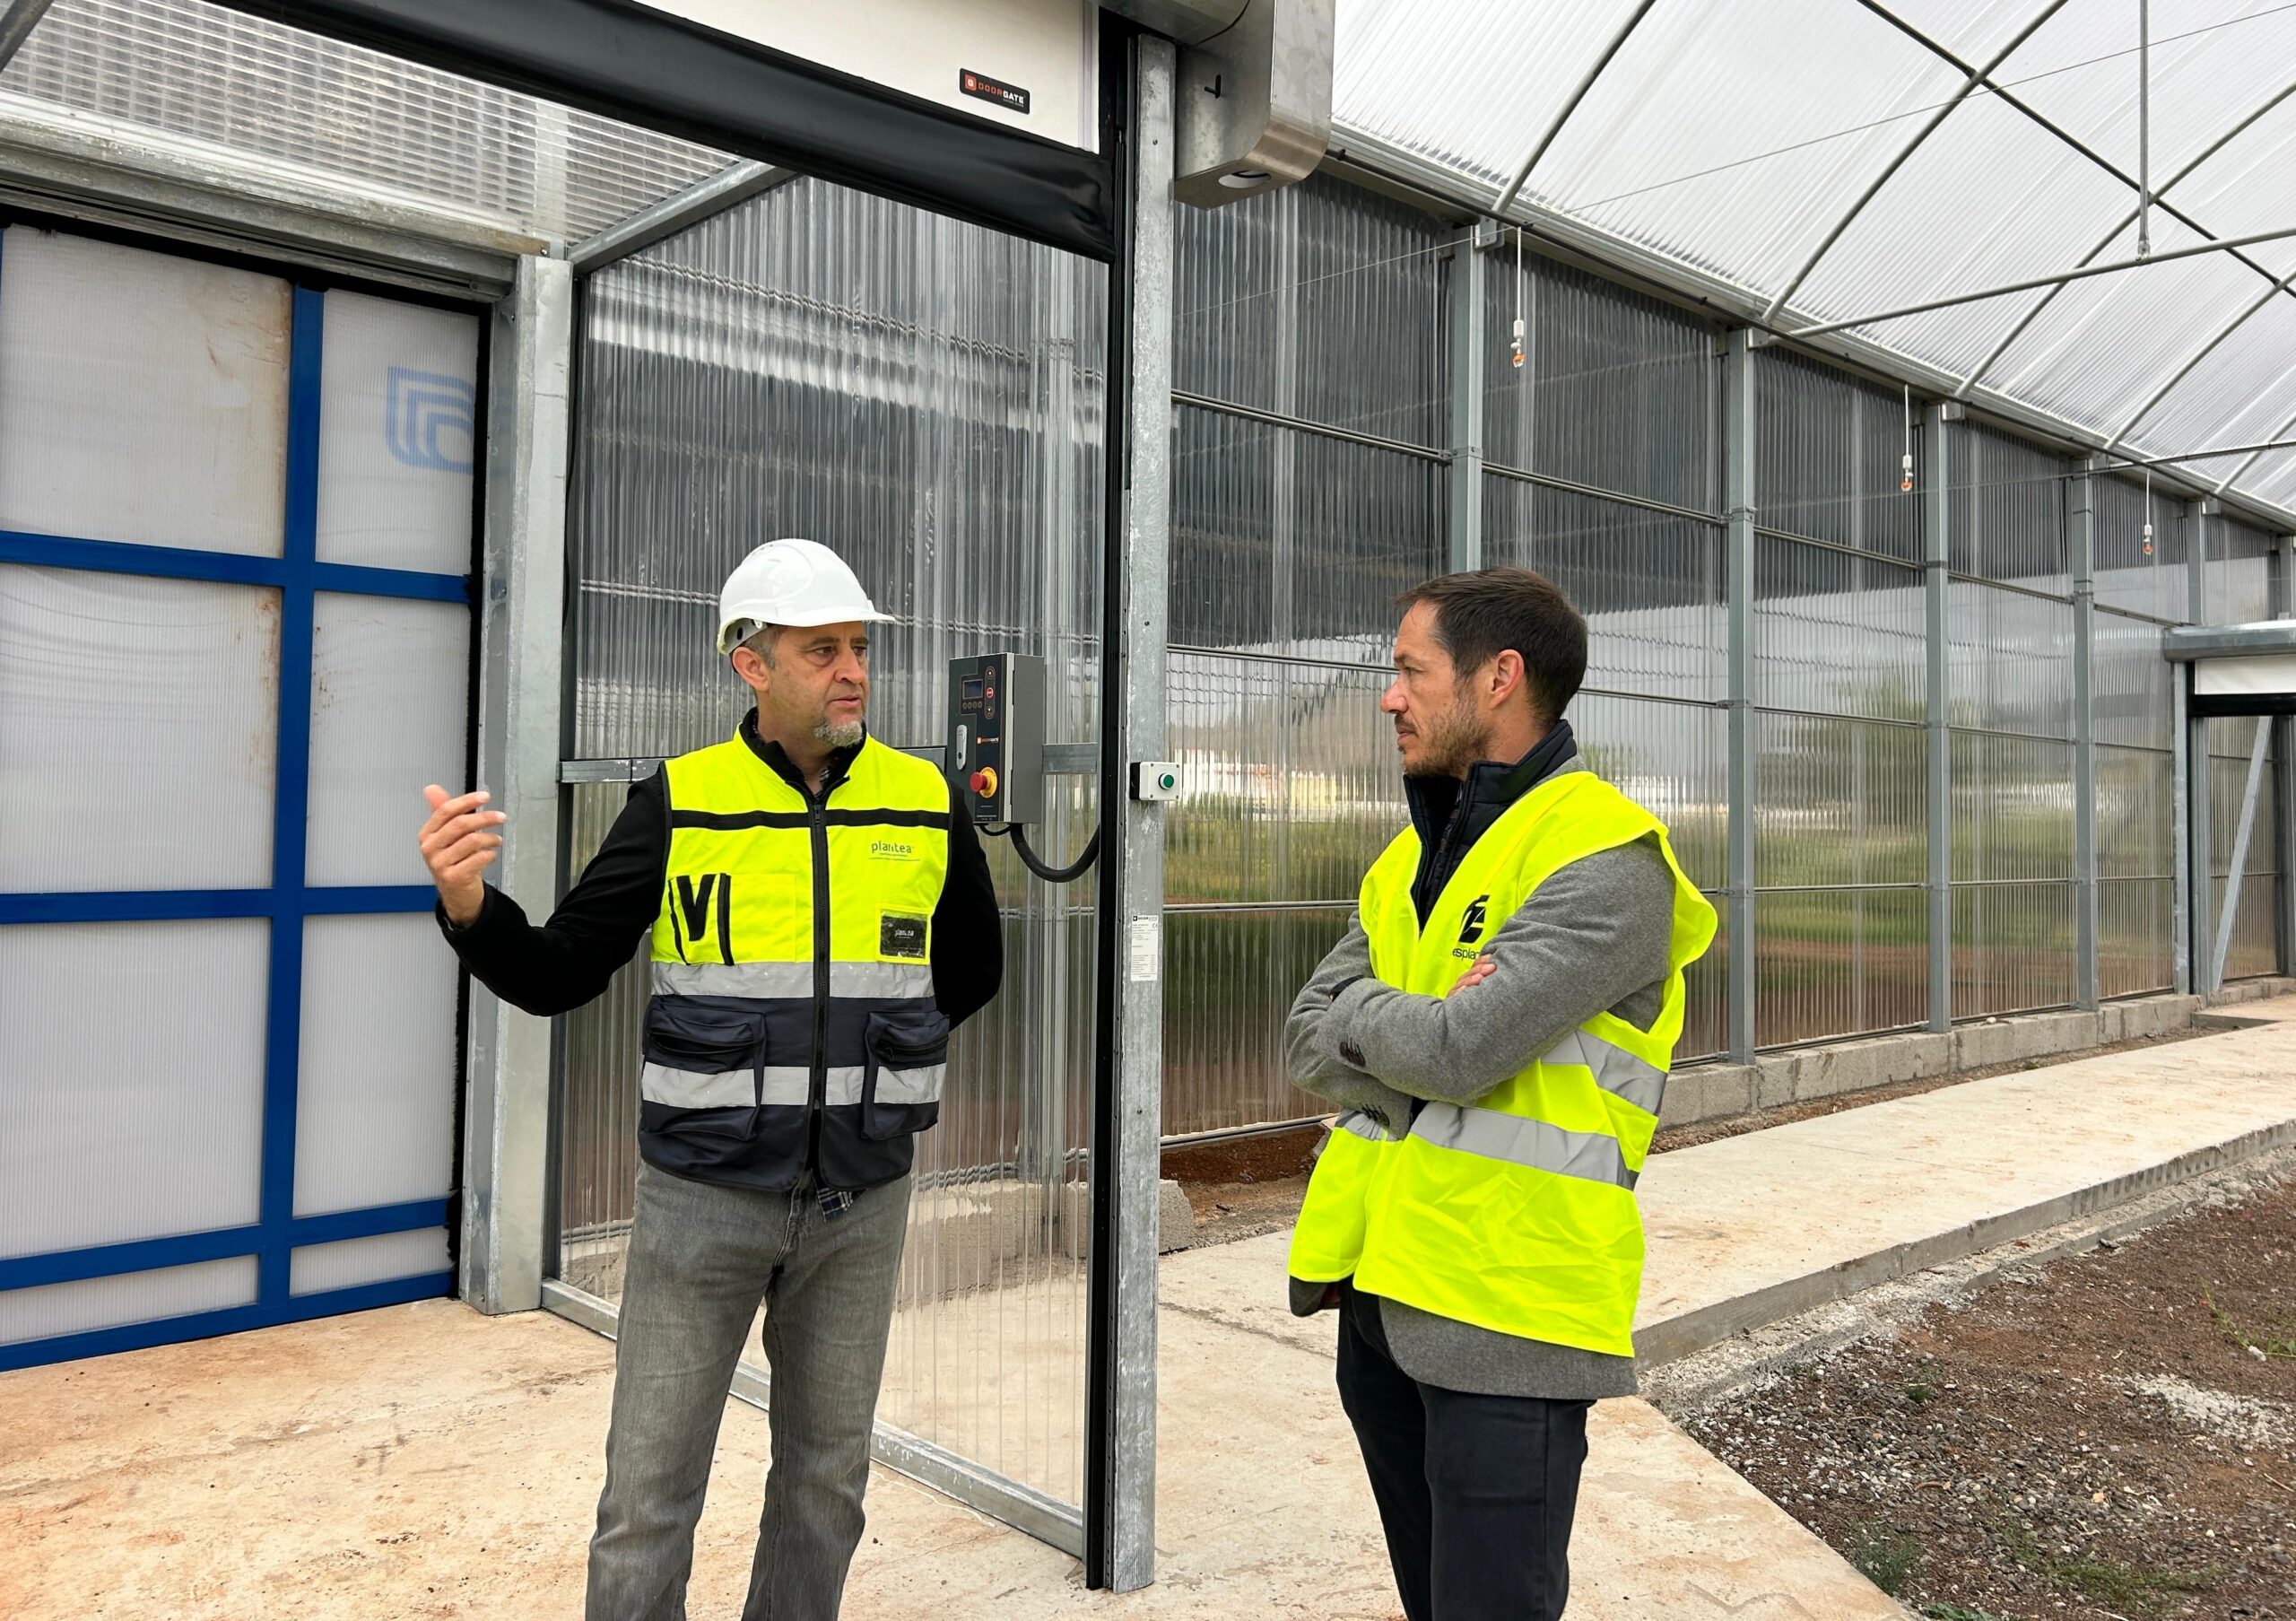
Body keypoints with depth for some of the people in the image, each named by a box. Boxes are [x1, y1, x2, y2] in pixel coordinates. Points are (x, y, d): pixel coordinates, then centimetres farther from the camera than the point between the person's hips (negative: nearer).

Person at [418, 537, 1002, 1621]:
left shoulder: (925, 806, 0)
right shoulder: (677, 805, -6)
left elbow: (970, 972, 16)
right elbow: (556, 976, -5)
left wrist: (867, 1052, 7)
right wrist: (467, 906, -24)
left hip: (862, 1204, 2)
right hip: (703, 1197, -2)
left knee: (826, 1476, 16)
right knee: (649, 1490, 5)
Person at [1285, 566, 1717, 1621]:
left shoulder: (1605, 862, -15)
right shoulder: (1411, 857, 12)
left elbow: (1453, 1051, -25)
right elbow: (1309, 1046, 5)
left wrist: (1359, 1009, -5)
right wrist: (1420, 1026, -13)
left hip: (1502, 1314, -8)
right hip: (1381, 1292, 8)